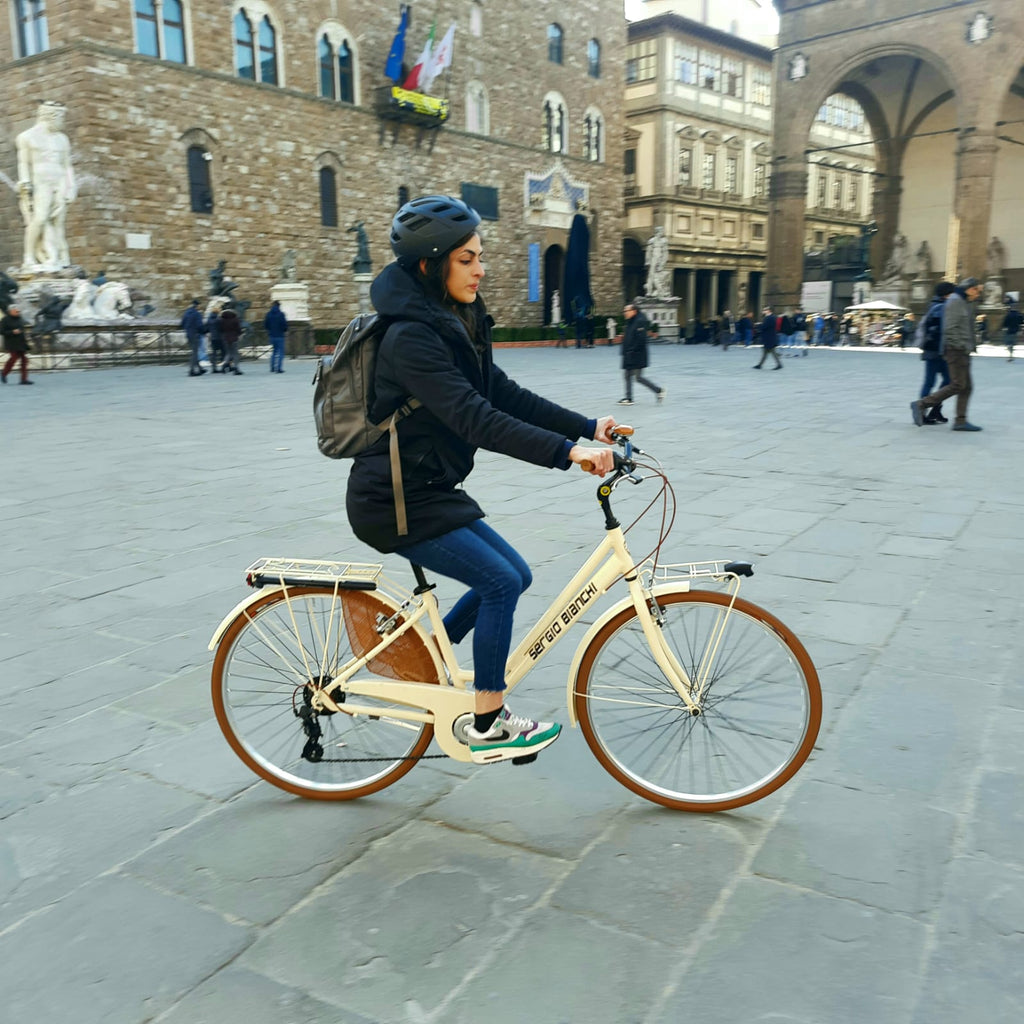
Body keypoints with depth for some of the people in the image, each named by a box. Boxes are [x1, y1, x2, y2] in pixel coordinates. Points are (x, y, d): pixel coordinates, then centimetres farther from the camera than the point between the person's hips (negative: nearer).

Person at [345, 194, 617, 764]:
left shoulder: (456, 325, 8)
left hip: (426, 489, 9)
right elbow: (476, 419, -32)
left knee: (513, 575, 10)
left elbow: (505, 395, 5)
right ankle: (489, 728, 4)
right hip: (393, 500, -9)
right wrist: (567, 452, -38)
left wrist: (587, 427, -4)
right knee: (501, 581, -10)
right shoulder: (412, 337, -22)